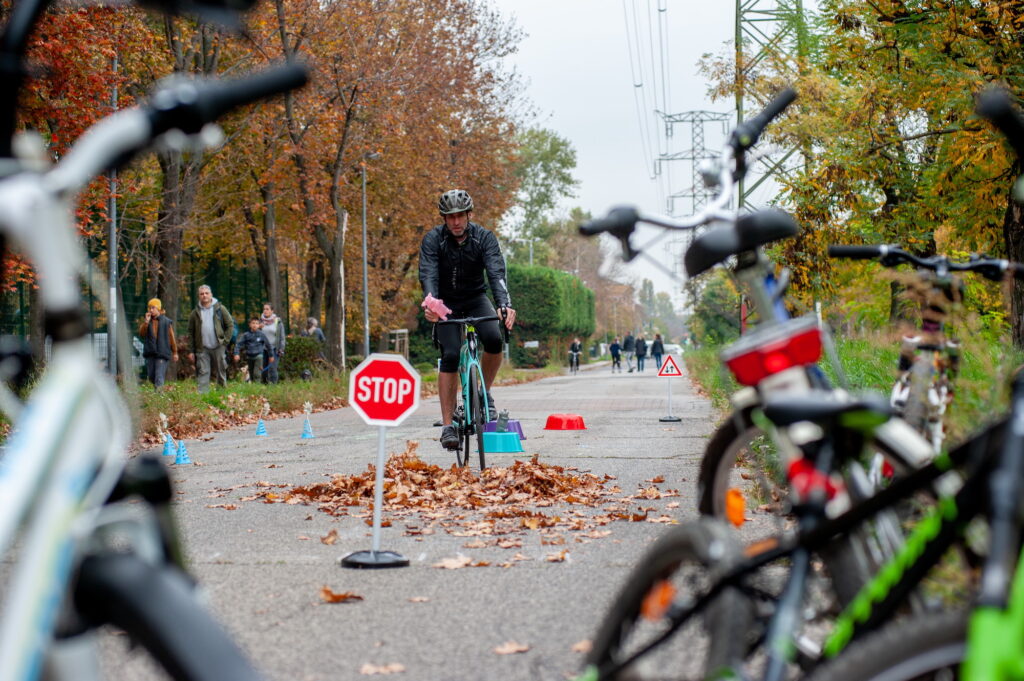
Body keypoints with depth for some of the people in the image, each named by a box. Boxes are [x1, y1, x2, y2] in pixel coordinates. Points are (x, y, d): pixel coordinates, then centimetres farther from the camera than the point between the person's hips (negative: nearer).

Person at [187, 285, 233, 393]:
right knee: (203, 373, -5)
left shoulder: (220, 309, 3)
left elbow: (230, 325, 5)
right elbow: (190, 332, 9)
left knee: (221, 372, 5)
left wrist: (225, 341, -4)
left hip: (218, 347, -1)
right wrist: (191, 351, 4)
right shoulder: (195, 313, 7)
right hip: (202, 349, 1)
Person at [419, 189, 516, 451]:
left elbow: (496, 273, -29)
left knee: (494, 339, -27)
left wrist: (504, 304, -48)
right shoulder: (433, 240, -18)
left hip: (476, 298, 1)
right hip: (447, 302, -1)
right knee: (450, 356, -18)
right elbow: (428, 275, -31)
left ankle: (484, 392, -1)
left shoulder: (485, 238, -17)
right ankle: (447, 426, -14)